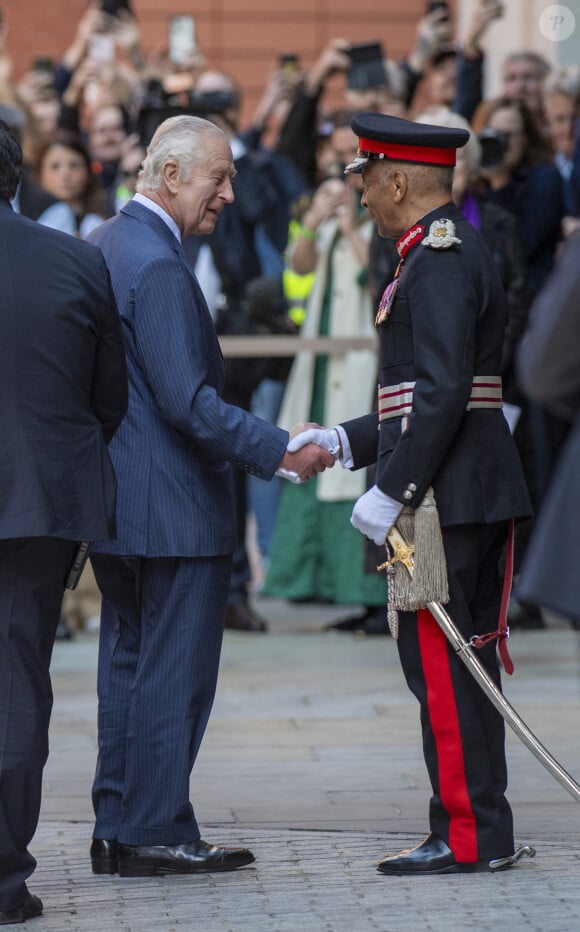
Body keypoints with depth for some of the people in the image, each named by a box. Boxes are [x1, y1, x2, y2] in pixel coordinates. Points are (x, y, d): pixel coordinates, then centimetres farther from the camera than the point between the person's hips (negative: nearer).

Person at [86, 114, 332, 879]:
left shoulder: (103, 247, 12)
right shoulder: (157, 265, -19)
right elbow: (187, 399, -24)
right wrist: (278, 452, -21)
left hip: (114, 494, 10)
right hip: (173, 507, -10)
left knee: (130, 664, 14)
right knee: (174, 671, -3)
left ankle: (119, 829, 19)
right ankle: (154, 833, 1)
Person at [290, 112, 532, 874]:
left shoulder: (440, 260, -14)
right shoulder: (454, 252, 18)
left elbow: (443, 392, -23)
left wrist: (390, 492, -21)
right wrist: (341, 442, 19)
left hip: (448, 495, -10)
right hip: (475, 493, 10)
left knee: (438, 661, -7)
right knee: (463, 659, 12)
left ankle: (466, 836, -5)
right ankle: (484, 830, 16)